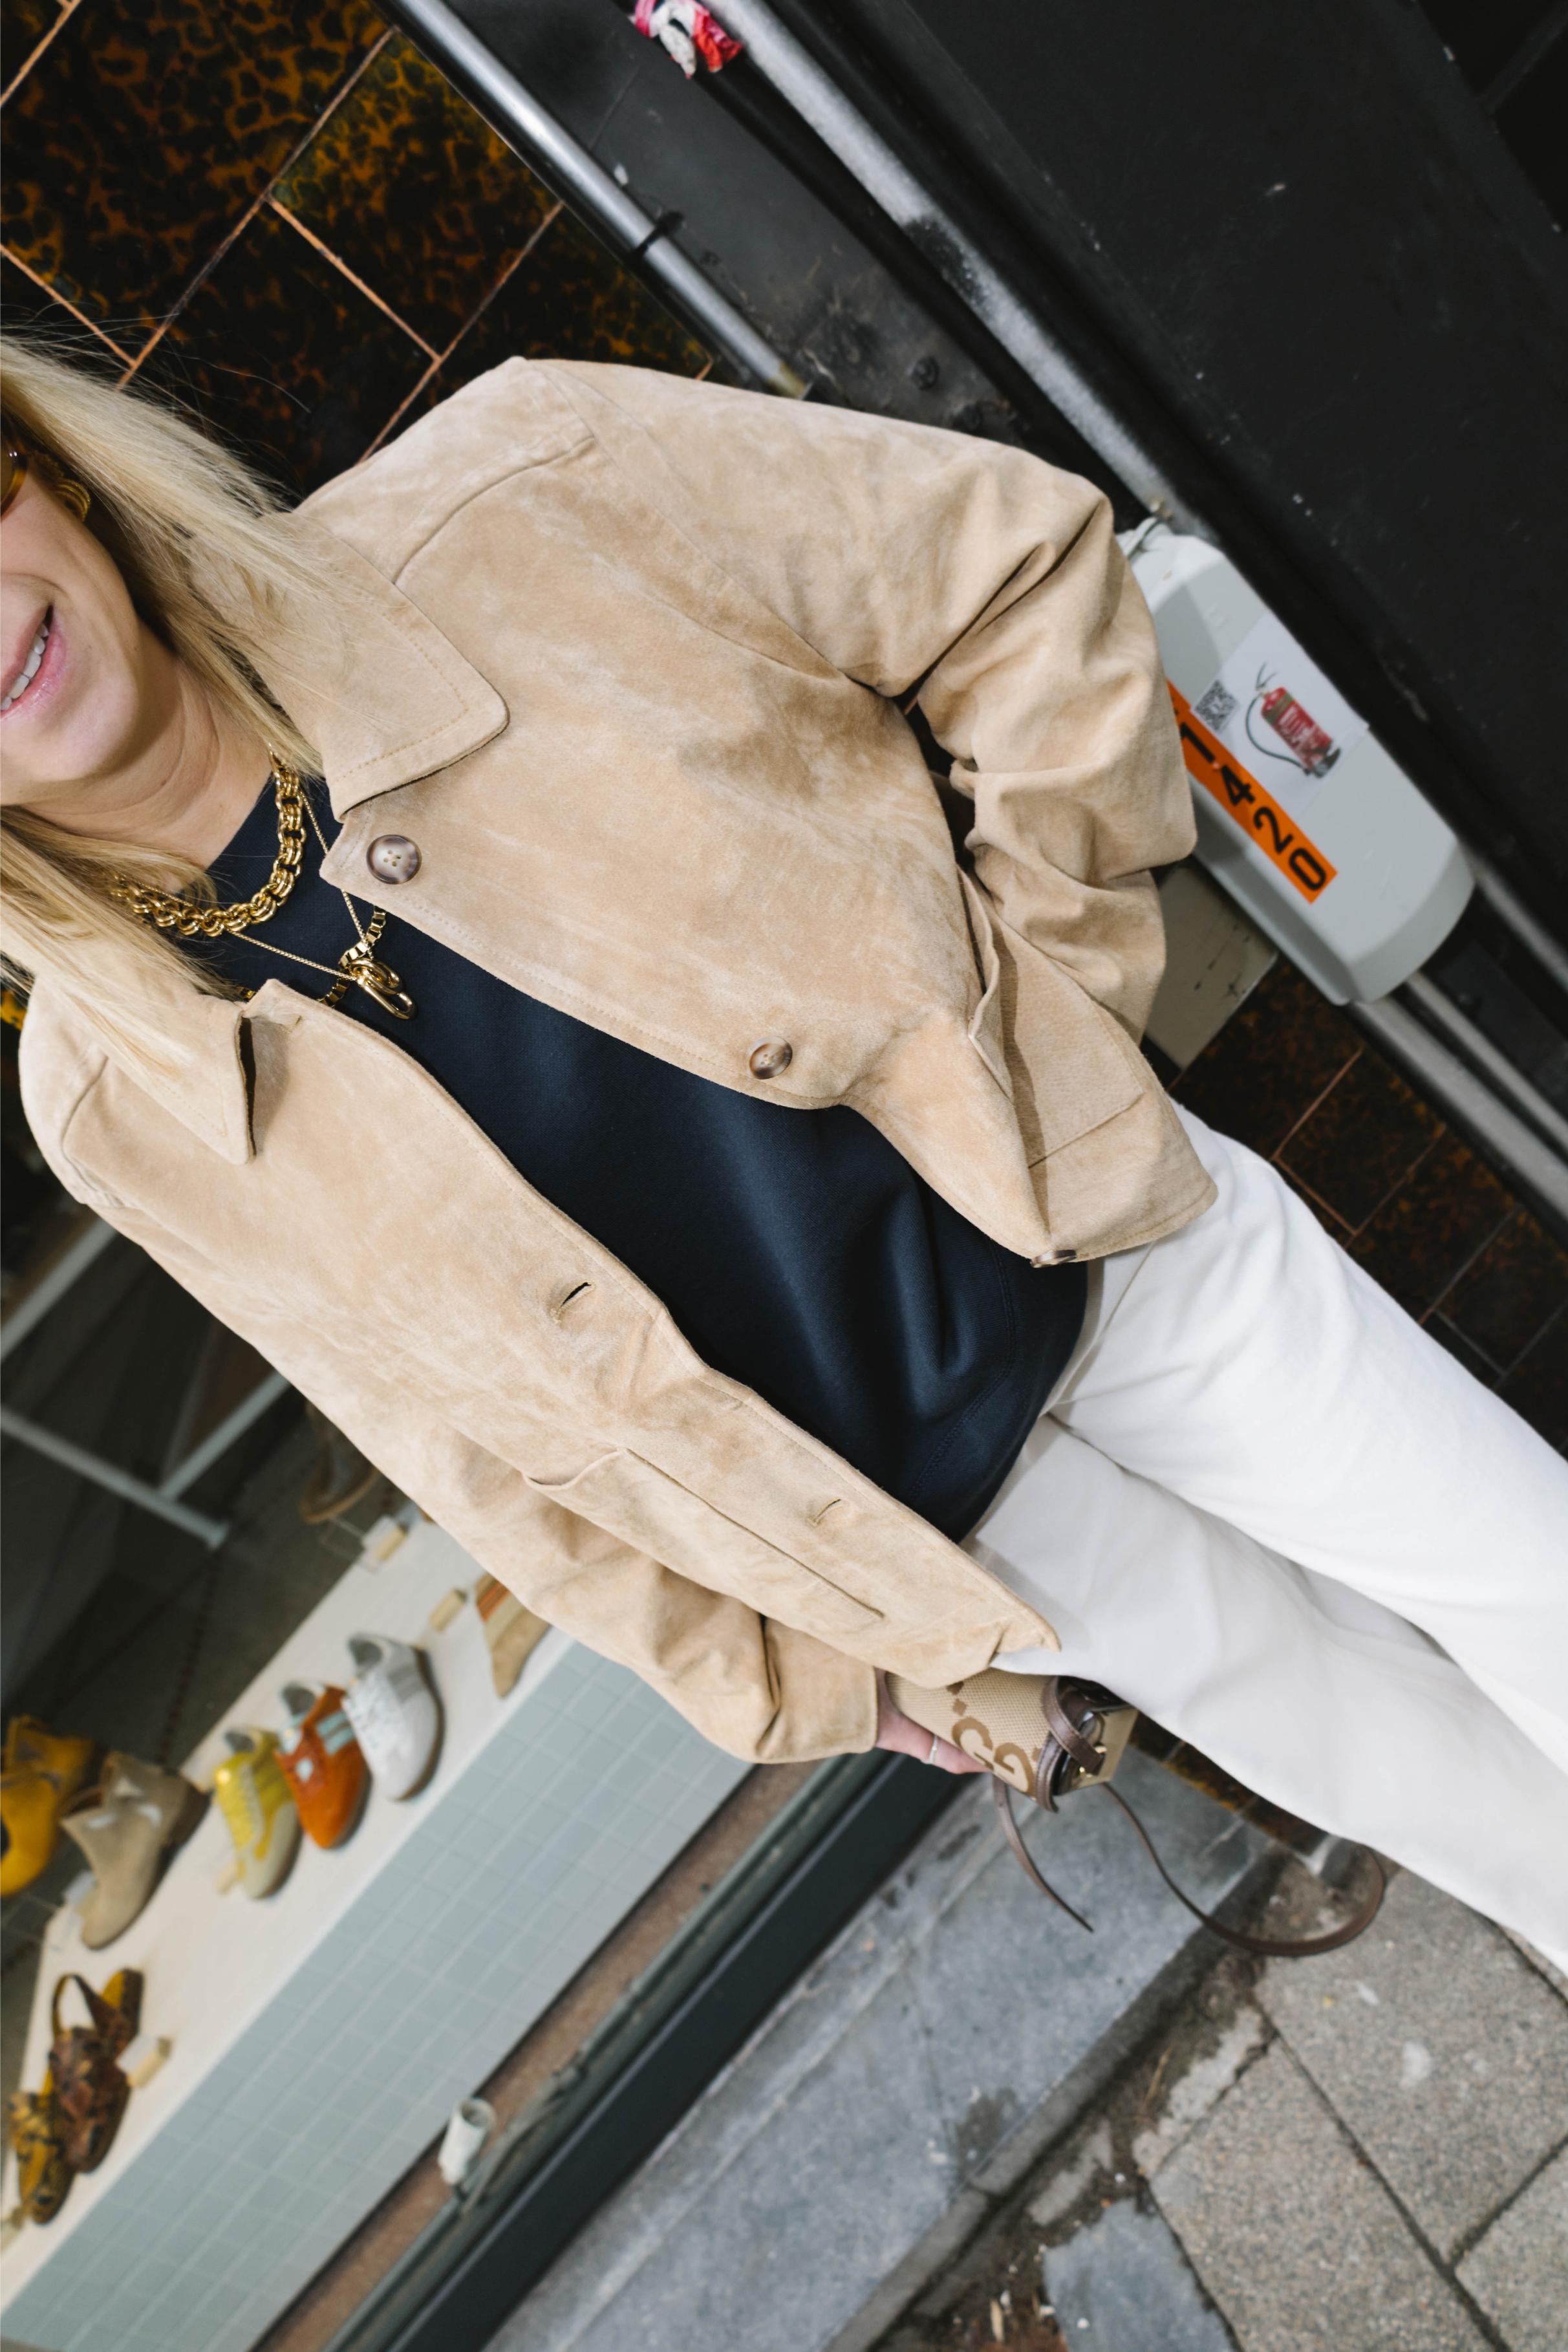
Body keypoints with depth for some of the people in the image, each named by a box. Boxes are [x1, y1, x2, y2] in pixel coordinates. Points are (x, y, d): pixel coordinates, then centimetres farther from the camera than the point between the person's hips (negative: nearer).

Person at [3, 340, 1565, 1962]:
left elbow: (1022, 553, -8)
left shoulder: (509, 503, -19)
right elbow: (472, 1438, 0)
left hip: (1117, 1258, 0)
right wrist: (790, 1681, 9)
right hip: (937, 1509, 1)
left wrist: (1043, 1008, -9)